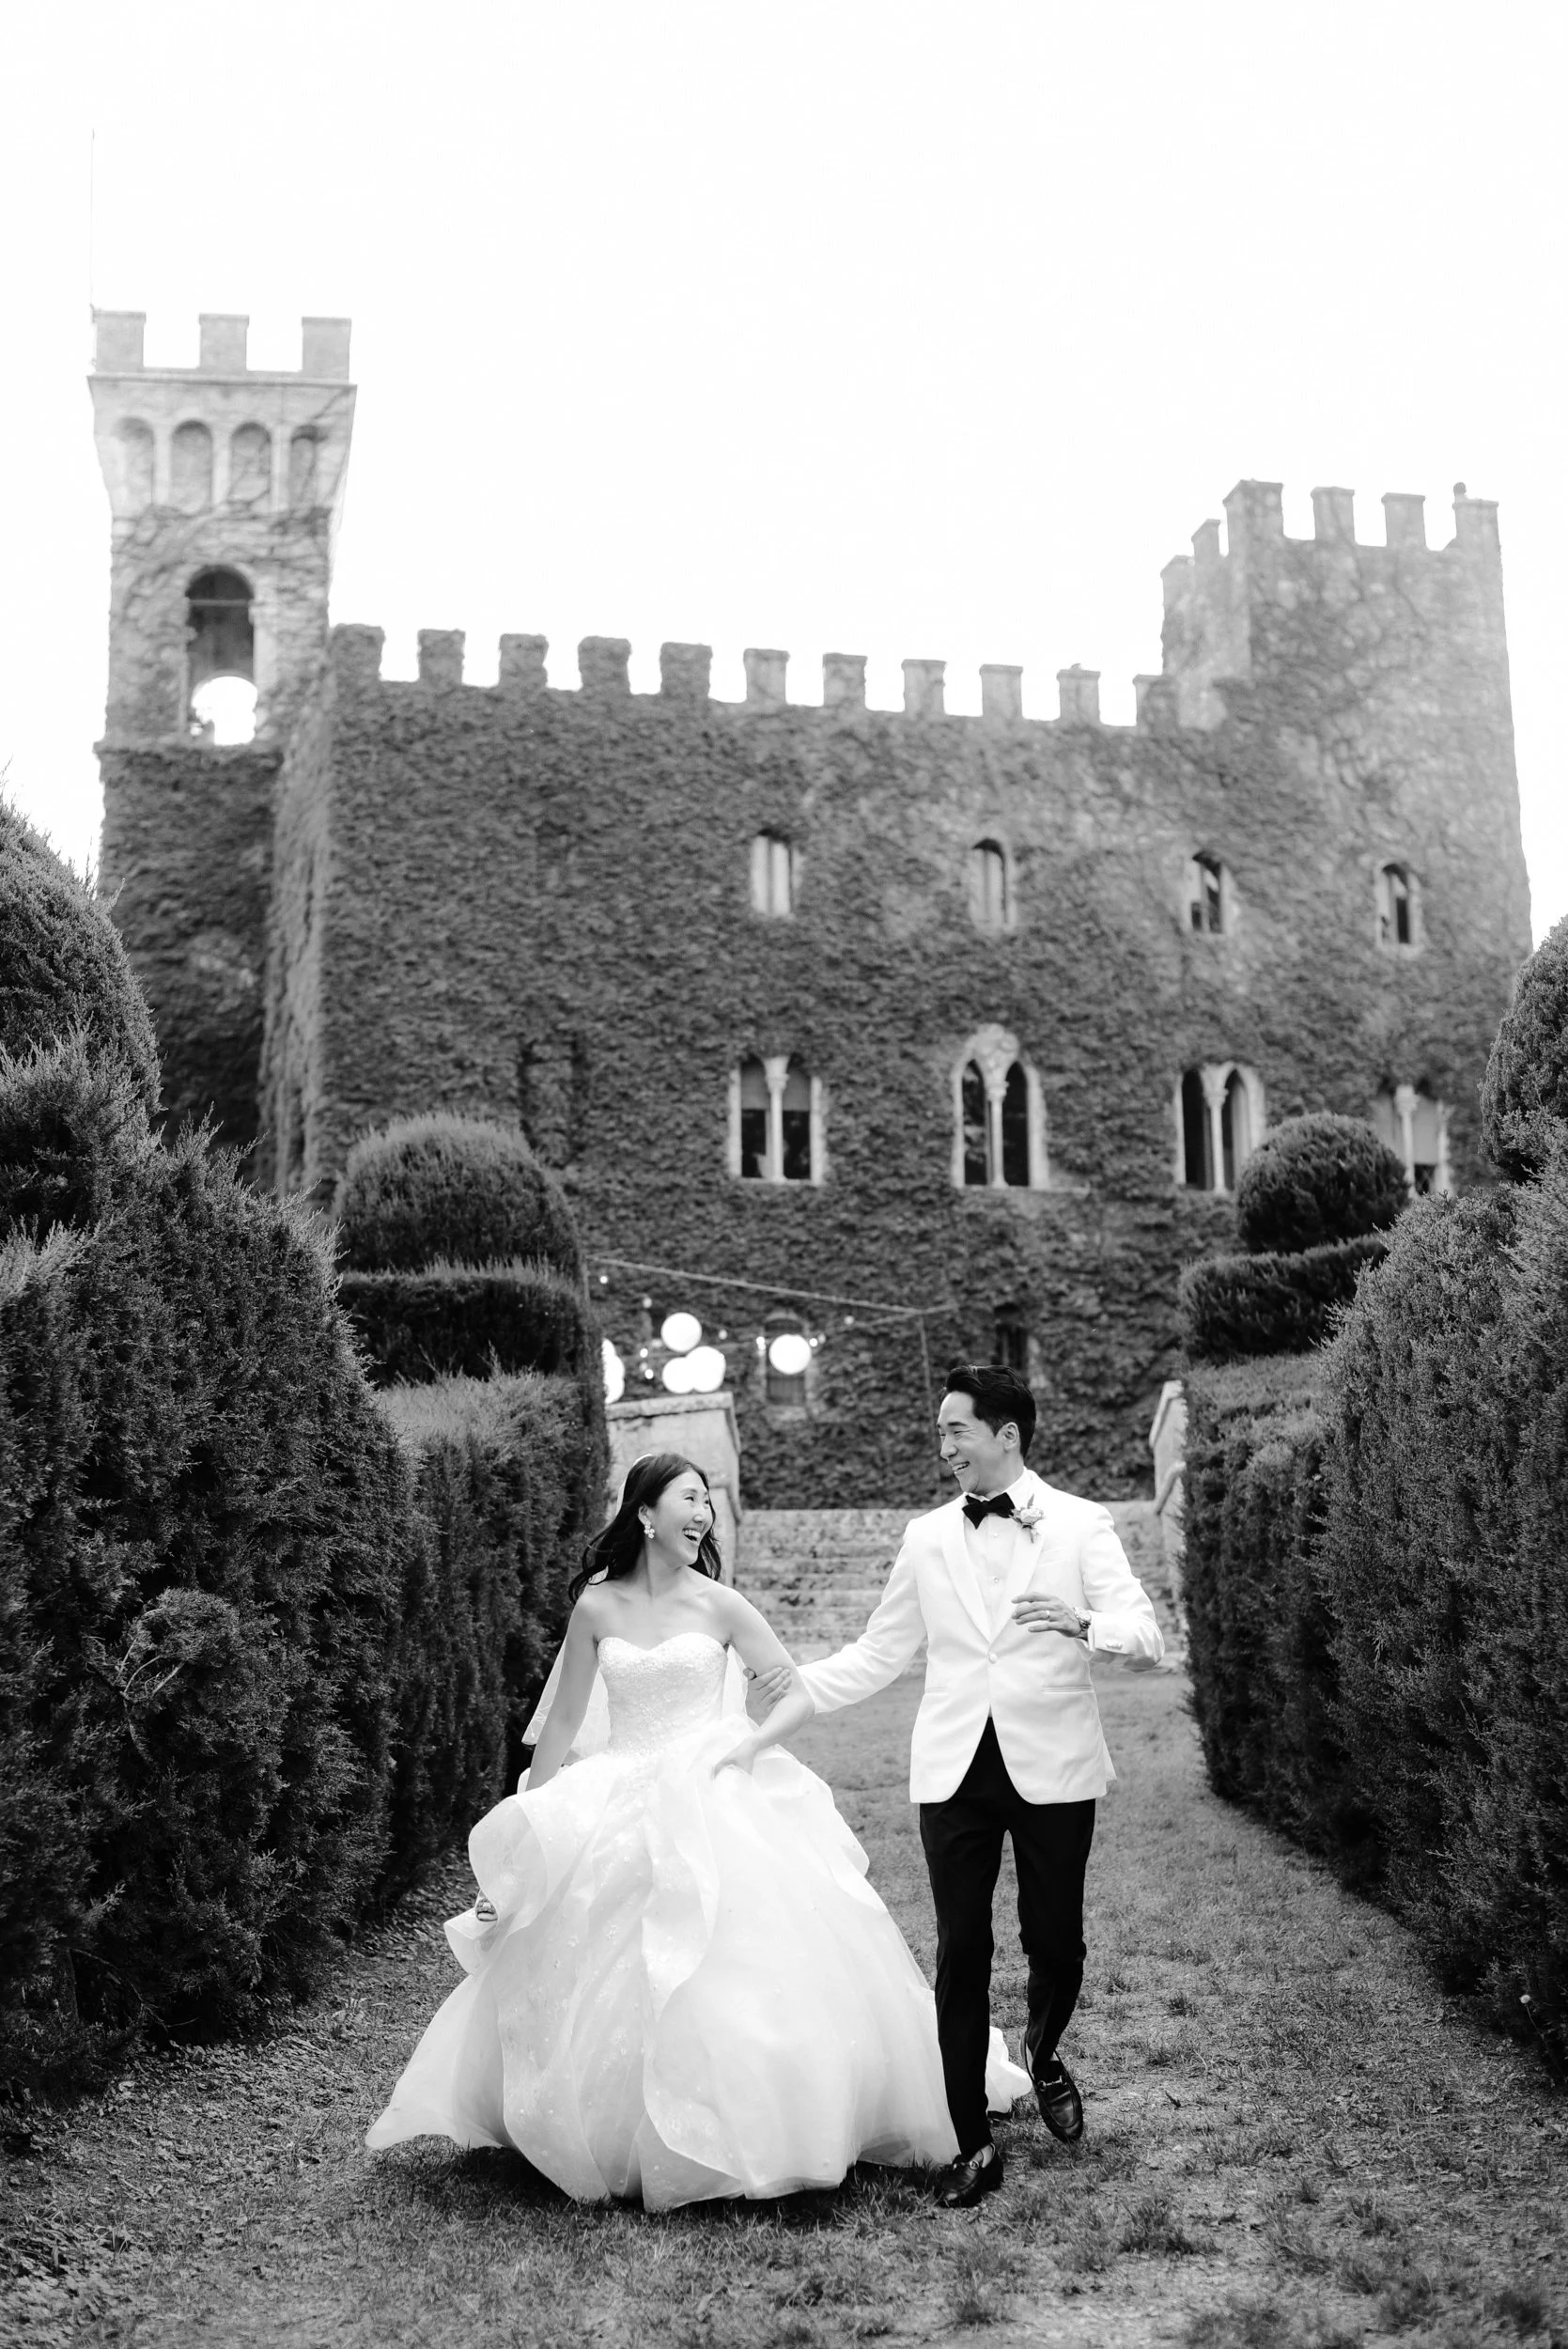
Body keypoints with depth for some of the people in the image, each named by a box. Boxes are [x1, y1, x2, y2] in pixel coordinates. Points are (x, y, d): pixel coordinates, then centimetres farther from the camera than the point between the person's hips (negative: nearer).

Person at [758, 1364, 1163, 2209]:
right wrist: (799, 1683, 4)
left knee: (1055, 1939, 7)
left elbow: (1146, 1637, -9)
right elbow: (878, 1651, 15)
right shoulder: (927, 1537, 9)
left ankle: (1044, 2057, 40)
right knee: (960, 1953, 0)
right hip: (954, 1768, 2)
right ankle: (973, 2145, 13)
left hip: (1052, 1764, -2)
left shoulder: (1081, 1524, 0)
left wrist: (1082, 1623, -28)